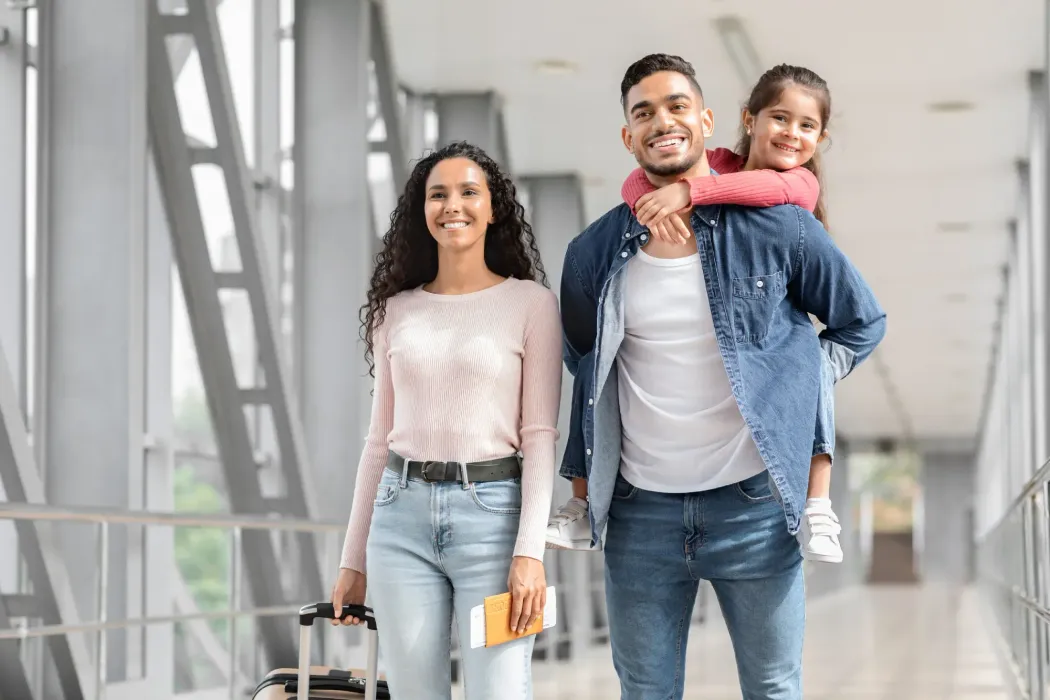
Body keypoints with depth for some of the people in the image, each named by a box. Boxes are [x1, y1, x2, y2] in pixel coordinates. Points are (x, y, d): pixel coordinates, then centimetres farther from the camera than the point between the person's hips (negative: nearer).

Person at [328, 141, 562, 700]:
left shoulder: (531, 303, 1)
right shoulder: (397, 310, 12)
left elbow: (539, 435, -3)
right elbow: (379, 439, 15)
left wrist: (530, 551, -13)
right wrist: (354, 560, 14)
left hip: (491, 512, -3)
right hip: (402, 513, 4)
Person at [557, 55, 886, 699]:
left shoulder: (777, 227, -5)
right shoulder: (596, 253, 3)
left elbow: (863, 323, 8)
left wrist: (791, 389, -1)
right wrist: (582, 488, 14)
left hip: (752, 502, -2)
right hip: (640, 510, 2)